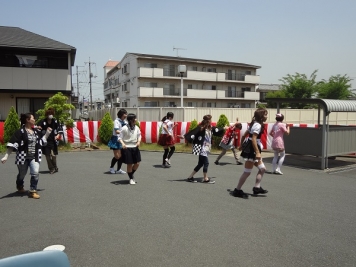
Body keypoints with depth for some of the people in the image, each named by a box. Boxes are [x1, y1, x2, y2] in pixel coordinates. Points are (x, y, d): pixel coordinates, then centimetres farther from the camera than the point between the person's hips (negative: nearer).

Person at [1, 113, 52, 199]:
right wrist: (6, 156, -19)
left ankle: (32, 191, -2)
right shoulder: (20, 132, -13)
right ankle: (20, 187, 46)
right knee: (22, 174, 16)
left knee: (35, 173, -14)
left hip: (34, 157, 3)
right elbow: (12, 144, -16)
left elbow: (42, 141, 17)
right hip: (23, 157, -3)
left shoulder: (36, 131, 5)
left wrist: (47, 133, 6)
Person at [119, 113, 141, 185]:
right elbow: (120, 138, -9)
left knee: (137, 163, 6)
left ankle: (131, 174, 33)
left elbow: (139, 135, 11)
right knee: (129, 164, 3)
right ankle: (131, 178, 22)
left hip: (135, 147, 5)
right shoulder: (124, 128, -13)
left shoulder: (136, 127, 1)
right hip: (127, 148, -5)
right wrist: (123, 143, -28)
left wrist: (139, 141, -9)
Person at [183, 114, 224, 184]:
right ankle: (206, 179, 9)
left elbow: (216, 130, 28)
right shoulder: (201, 128, -15)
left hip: (206, 149, 9)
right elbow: (193, 132, -24)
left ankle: (190, 177, 18)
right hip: (202, 148, -9)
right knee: (206, 163, -5)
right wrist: (185, 136, -34)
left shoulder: (210, 128, 10)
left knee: (200, 164, 11)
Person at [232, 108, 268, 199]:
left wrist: (242, 146, 25)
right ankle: (237, 190, 4)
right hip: (252, 150, -10)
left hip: (249, 149, 10)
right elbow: (253, 139, -24)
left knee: (262, 169, 14)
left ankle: (257, 187, 18)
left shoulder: (254, 124, 15)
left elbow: (244, 135, 18)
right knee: (247, 172, -4)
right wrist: (257, 152, -27)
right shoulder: (258, 125, -14)